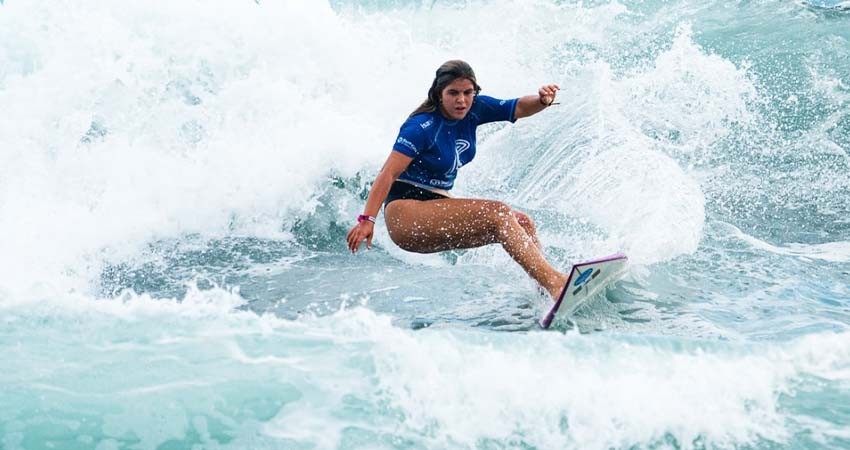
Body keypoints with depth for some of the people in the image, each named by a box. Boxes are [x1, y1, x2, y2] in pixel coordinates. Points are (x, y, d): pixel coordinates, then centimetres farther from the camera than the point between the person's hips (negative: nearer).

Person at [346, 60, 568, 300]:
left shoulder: (473, 109, 3)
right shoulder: (421, 127, -17)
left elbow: (519, 108, 0)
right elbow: (388, 174, -22)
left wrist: (542, 100, -23)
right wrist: (367, 219, -31)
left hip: (439, 204, 9)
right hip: (406, 215, -9)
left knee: (522, 222, -7)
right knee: (498, 213, -26)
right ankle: (554, 282, -35)